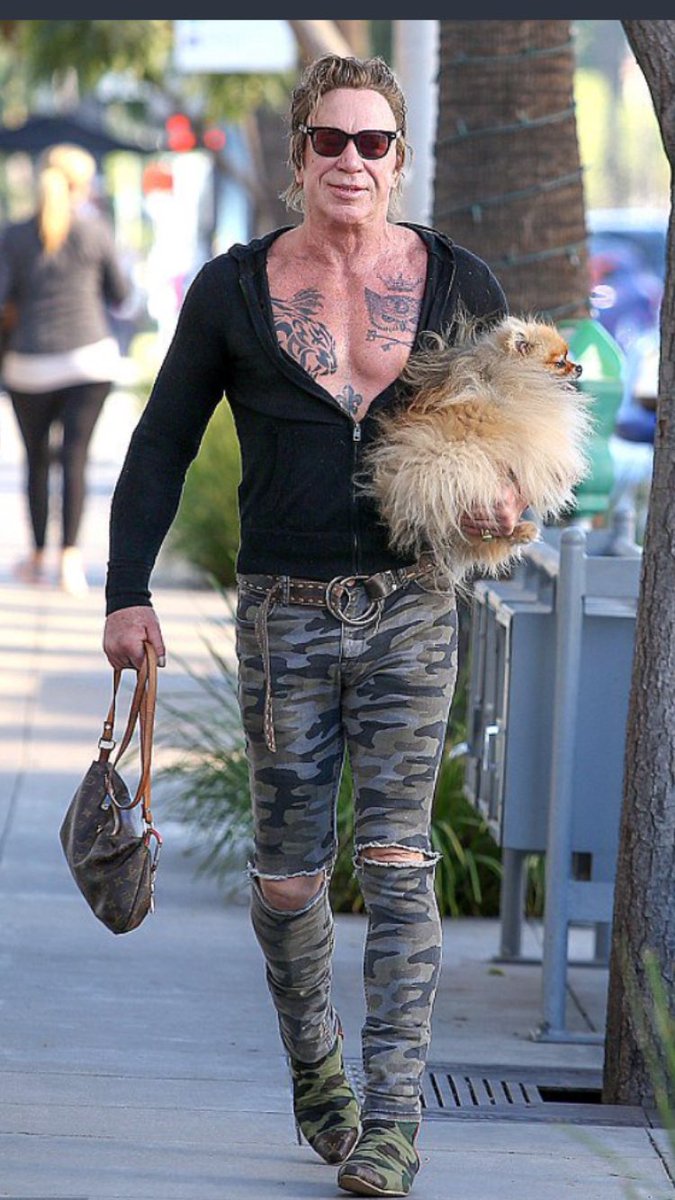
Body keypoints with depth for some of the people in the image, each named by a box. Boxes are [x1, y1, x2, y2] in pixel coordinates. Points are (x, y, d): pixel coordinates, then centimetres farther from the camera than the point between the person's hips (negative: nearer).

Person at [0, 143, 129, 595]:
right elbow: (119, 294, 7)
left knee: (36, 459, 16)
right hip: (89, 356, -1)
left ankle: (38, 557, 23)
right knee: (75, 456, -5)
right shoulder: (95, 232, -2)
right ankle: (70, 554, -21)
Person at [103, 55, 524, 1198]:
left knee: (396, 859, -9)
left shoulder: (456, 282, 3)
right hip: (284, 617, 1)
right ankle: (313, 1065, 31)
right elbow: (161, 446, 7)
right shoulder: (233, 290, 2)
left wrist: (512, 495, -8)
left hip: (411, 608, -1)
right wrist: (127, 592, -1)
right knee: (289, 874, 5)